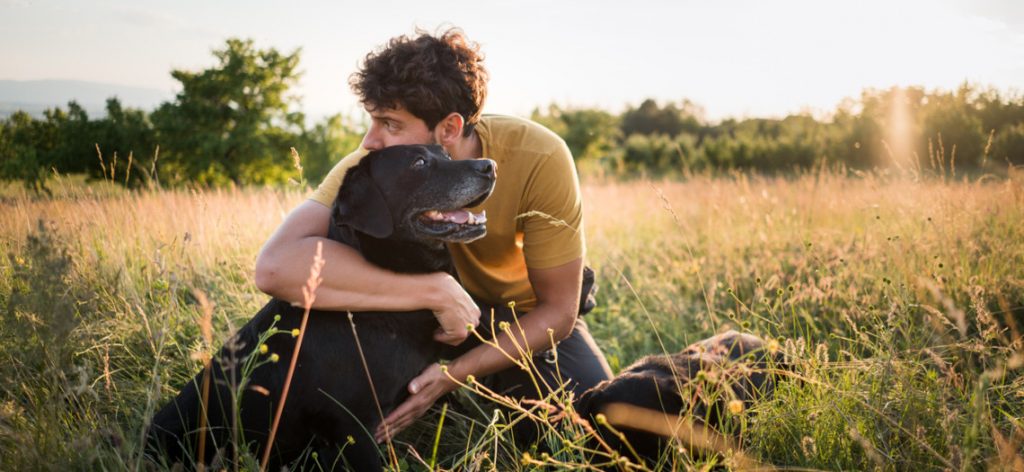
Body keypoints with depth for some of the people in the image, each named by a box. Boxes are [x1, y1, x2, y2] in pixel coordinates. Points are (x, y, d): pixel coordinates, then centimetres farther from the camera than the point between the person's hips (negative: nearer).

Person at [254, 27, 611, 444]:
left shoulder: (539, 158, -30)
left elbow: (557, 311, -21)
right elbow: (275, 267, -46)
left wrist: (454, 374, -36)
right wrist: (436, 292, -47)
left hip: (530, 319, 1)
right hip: (432, 317, 0)